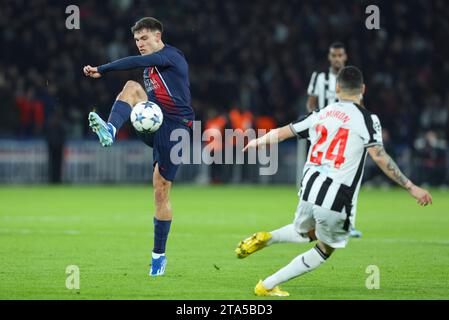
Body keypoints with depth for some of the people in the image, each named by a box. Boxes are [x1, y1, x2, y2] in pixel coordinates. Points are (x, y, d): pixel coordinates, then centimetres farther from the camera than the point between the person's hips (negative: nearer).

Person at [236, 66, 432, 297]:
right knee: (324, 250, 18)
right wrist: (411, 187, -12)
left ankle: (265, 238, 7)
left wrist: (258, 142, 45)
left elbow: (283, 132, 25)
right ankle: (267, 286, 13)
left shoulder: (321, 114, 13)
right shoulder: (366, 119, -4)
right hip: (337, 200, -5)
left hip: (309, 191, 5)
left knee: (304, 233, 35)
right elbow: (379, 157, -15)